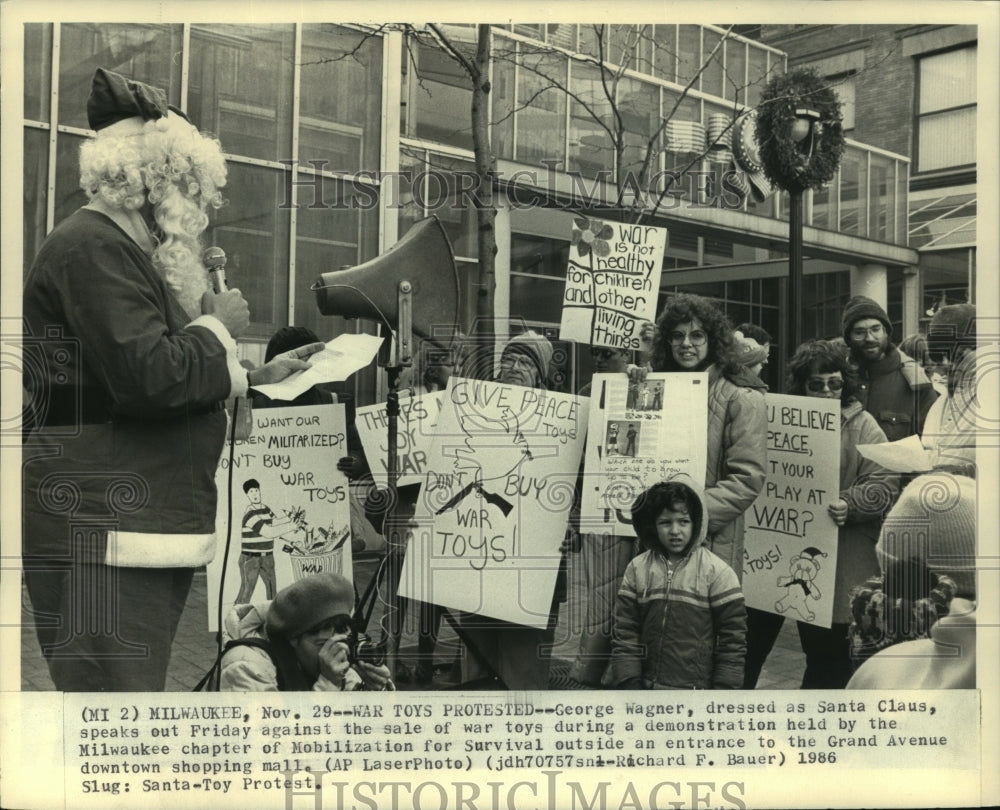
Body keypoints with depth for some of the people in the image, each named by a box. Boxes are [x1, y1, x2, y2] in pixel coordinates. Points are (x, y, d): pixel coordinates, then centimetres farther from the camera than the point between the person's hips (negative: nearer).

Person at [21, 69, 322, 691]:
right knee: (118, 690, -11)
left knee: (143, 687, 10)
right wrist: (219, 327, -5)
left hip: (151, 528, 10)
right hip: (104, 535, -10)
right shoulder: (92, 247, -9)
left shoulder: (130, 253, 24)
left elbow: (178, 380, 29)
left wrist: (258, 378, 18)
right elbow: (147, 377, -20)